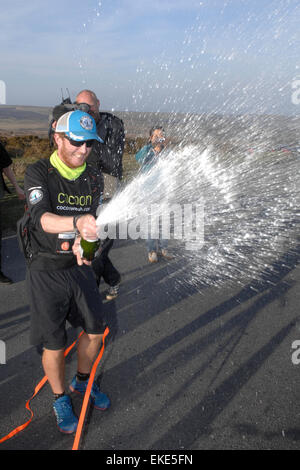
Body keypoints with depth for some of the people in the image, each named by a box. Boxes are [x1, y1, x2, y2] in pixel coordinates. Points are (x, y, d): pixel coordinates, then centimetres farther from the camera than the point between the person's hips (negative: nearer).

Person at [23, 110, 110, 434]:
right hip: (46, 271, -4)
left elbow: (92, 222, -1)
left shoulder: (94, 179, 3)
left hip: (80, 265, 5)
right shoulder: (38, 173, -12)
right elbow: (42, 218, -29)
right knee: (54, 344, 4)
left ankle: (82, 381, 42)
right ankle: (60, 399, 33)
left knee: (95, 330, 13)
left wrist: (84, 242, -24)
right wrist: (77, 222, -49)